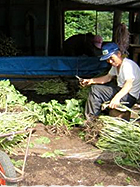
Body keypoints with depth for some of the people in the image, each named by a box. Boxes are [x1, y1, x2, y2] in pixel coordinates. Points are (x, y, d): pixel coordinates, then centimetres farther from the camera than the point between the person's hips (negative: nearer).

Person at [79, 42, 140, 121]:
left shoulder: (128, 65, -23)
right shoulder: (116, 65, 8)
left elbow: (129, 84, -37)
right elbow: (108, 77, 19)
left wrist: (117, 97, -53)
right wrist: (91, 81, 8)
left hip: (130, 97, -11)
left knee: (95, 91, -18)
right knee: (95, 87, 17)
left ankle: (90, 119, -4)